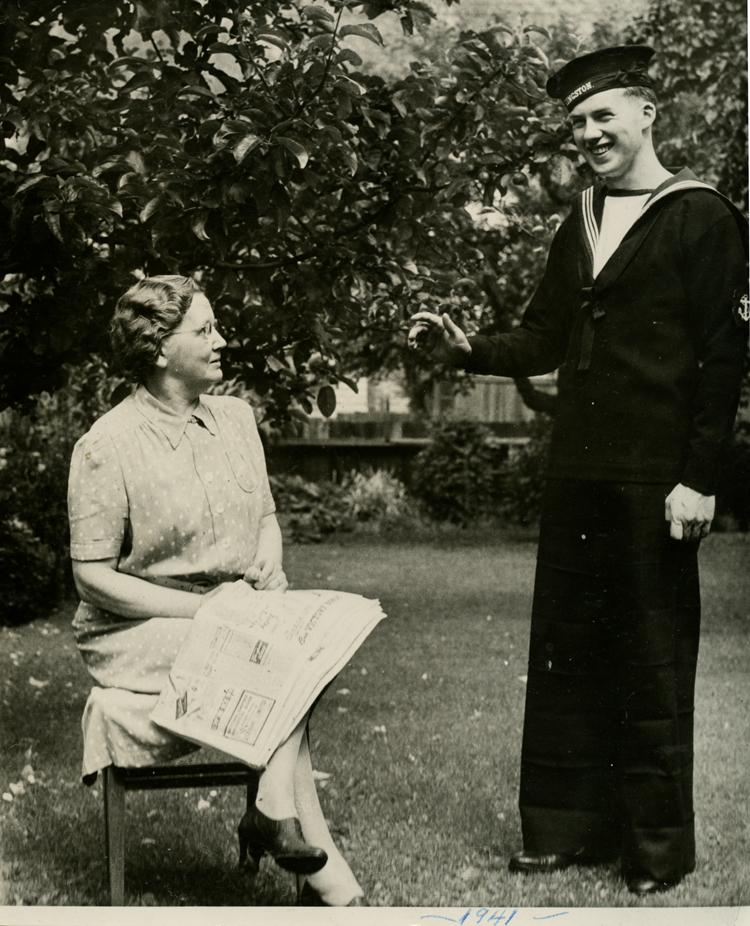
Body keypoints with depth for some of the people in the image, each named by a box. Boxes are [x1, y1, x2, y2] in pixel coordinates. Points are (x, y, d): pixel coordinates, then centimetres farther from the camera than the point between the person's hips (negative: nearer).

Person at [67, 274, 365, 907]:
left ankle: (275, 814, -20)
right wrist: (201, 607, -18)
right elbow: (93, 575, -12)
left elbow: (266, 520, 18)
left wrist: (270, 582, -3)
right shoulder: (107, 446, -12)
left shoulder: (235, 417, 8)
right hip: (136, 633, -6)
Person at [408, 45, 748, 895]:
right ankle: (565, 828, 22)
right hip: (576, 473, 7)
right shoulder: (578, 225, 15)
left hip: (653, 481, -7)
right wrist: (469, 350, -3)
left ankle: (657, 848, 14)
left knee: (652, 663, 2)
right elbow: (544, 338, 15)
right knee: (564, 651, 10)